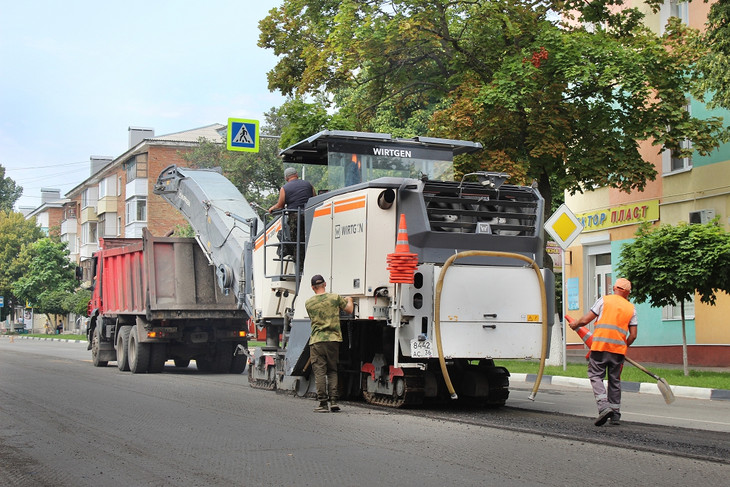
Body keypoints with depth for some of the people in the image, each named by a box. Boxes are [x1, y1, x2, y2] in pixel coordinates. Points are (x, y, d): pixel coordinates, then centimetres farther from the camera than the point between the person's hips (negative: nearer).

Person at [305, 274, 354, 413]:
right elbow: (349, 309, 12)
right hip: (333, 339, 1)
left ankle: (323, 403, -2)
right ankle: (333, 401, 3)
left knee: (319, 372, 1)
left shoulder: (308, 303, 3)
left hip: (316, 340, -1)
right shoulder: (335, 297, 0)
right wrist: (349, 300, 35)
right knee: (332, 371, 12)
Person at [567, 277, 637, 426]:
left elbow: (585, 320, 1)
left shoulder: (605, 300, 5)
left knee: (596, 375, 1)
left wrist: (575, 324, 21)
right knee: (615, 380, 12)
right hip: (619, 349, 3)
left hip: (601, 345, -3)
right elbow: (633, 335, 9)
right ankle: (615, 414, 15)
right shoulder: (631, 308, 13)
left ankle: (604, 406, -18)